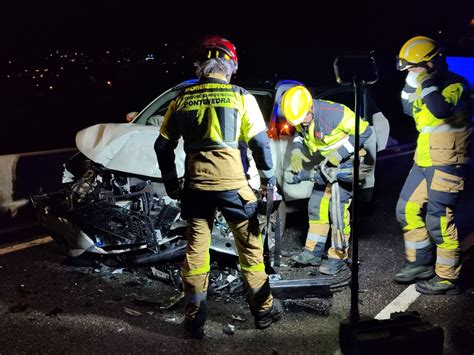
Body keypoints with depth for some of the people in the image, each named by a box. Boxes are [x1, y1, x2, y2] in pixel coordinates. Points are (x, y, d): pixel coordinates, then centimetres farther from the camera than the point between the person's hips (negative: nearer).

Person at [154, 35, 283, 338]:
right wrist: (269, 179, 8)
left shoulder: (182, 99, 8)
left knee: (196, 247, 11)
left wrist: (171, 182, 21)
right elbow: (260, 142, -3)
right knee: (250, 246, 11)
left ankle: (194, 318, 17)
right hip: (232, 183, -2)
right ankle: (264, 310, 22)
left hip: (196, 185, 3)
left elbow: (163, 145, 10)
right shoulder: (240, 96, -1)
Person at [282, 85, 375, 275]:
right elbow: (299, 134, 14)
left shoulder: (335, 113, -30)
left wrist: (340, 152, -29)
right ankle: (313, 252, 15)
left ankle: (338, 256, 0)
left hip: (347, 162, -7)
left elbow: (367, 133, -25)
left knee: (338, 208, -12)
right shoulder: (300, 116, -9)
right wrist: (296, 151, -6)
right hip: (325, 165, 7)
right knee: (316, 204, 5)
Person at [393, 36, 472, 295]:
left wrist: (426, 81, -26)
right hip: (424, 161, 9)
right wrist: (412, 82, 7)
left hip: (447, 164, -9)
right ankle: (420, 264, 24)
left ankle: (447, 278, 5)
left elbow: (440, 111, -33)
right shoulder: (428, 86, 12)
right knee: (408, 210, 11)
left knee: (438, 221, -8)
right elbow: (408, 108, 21)